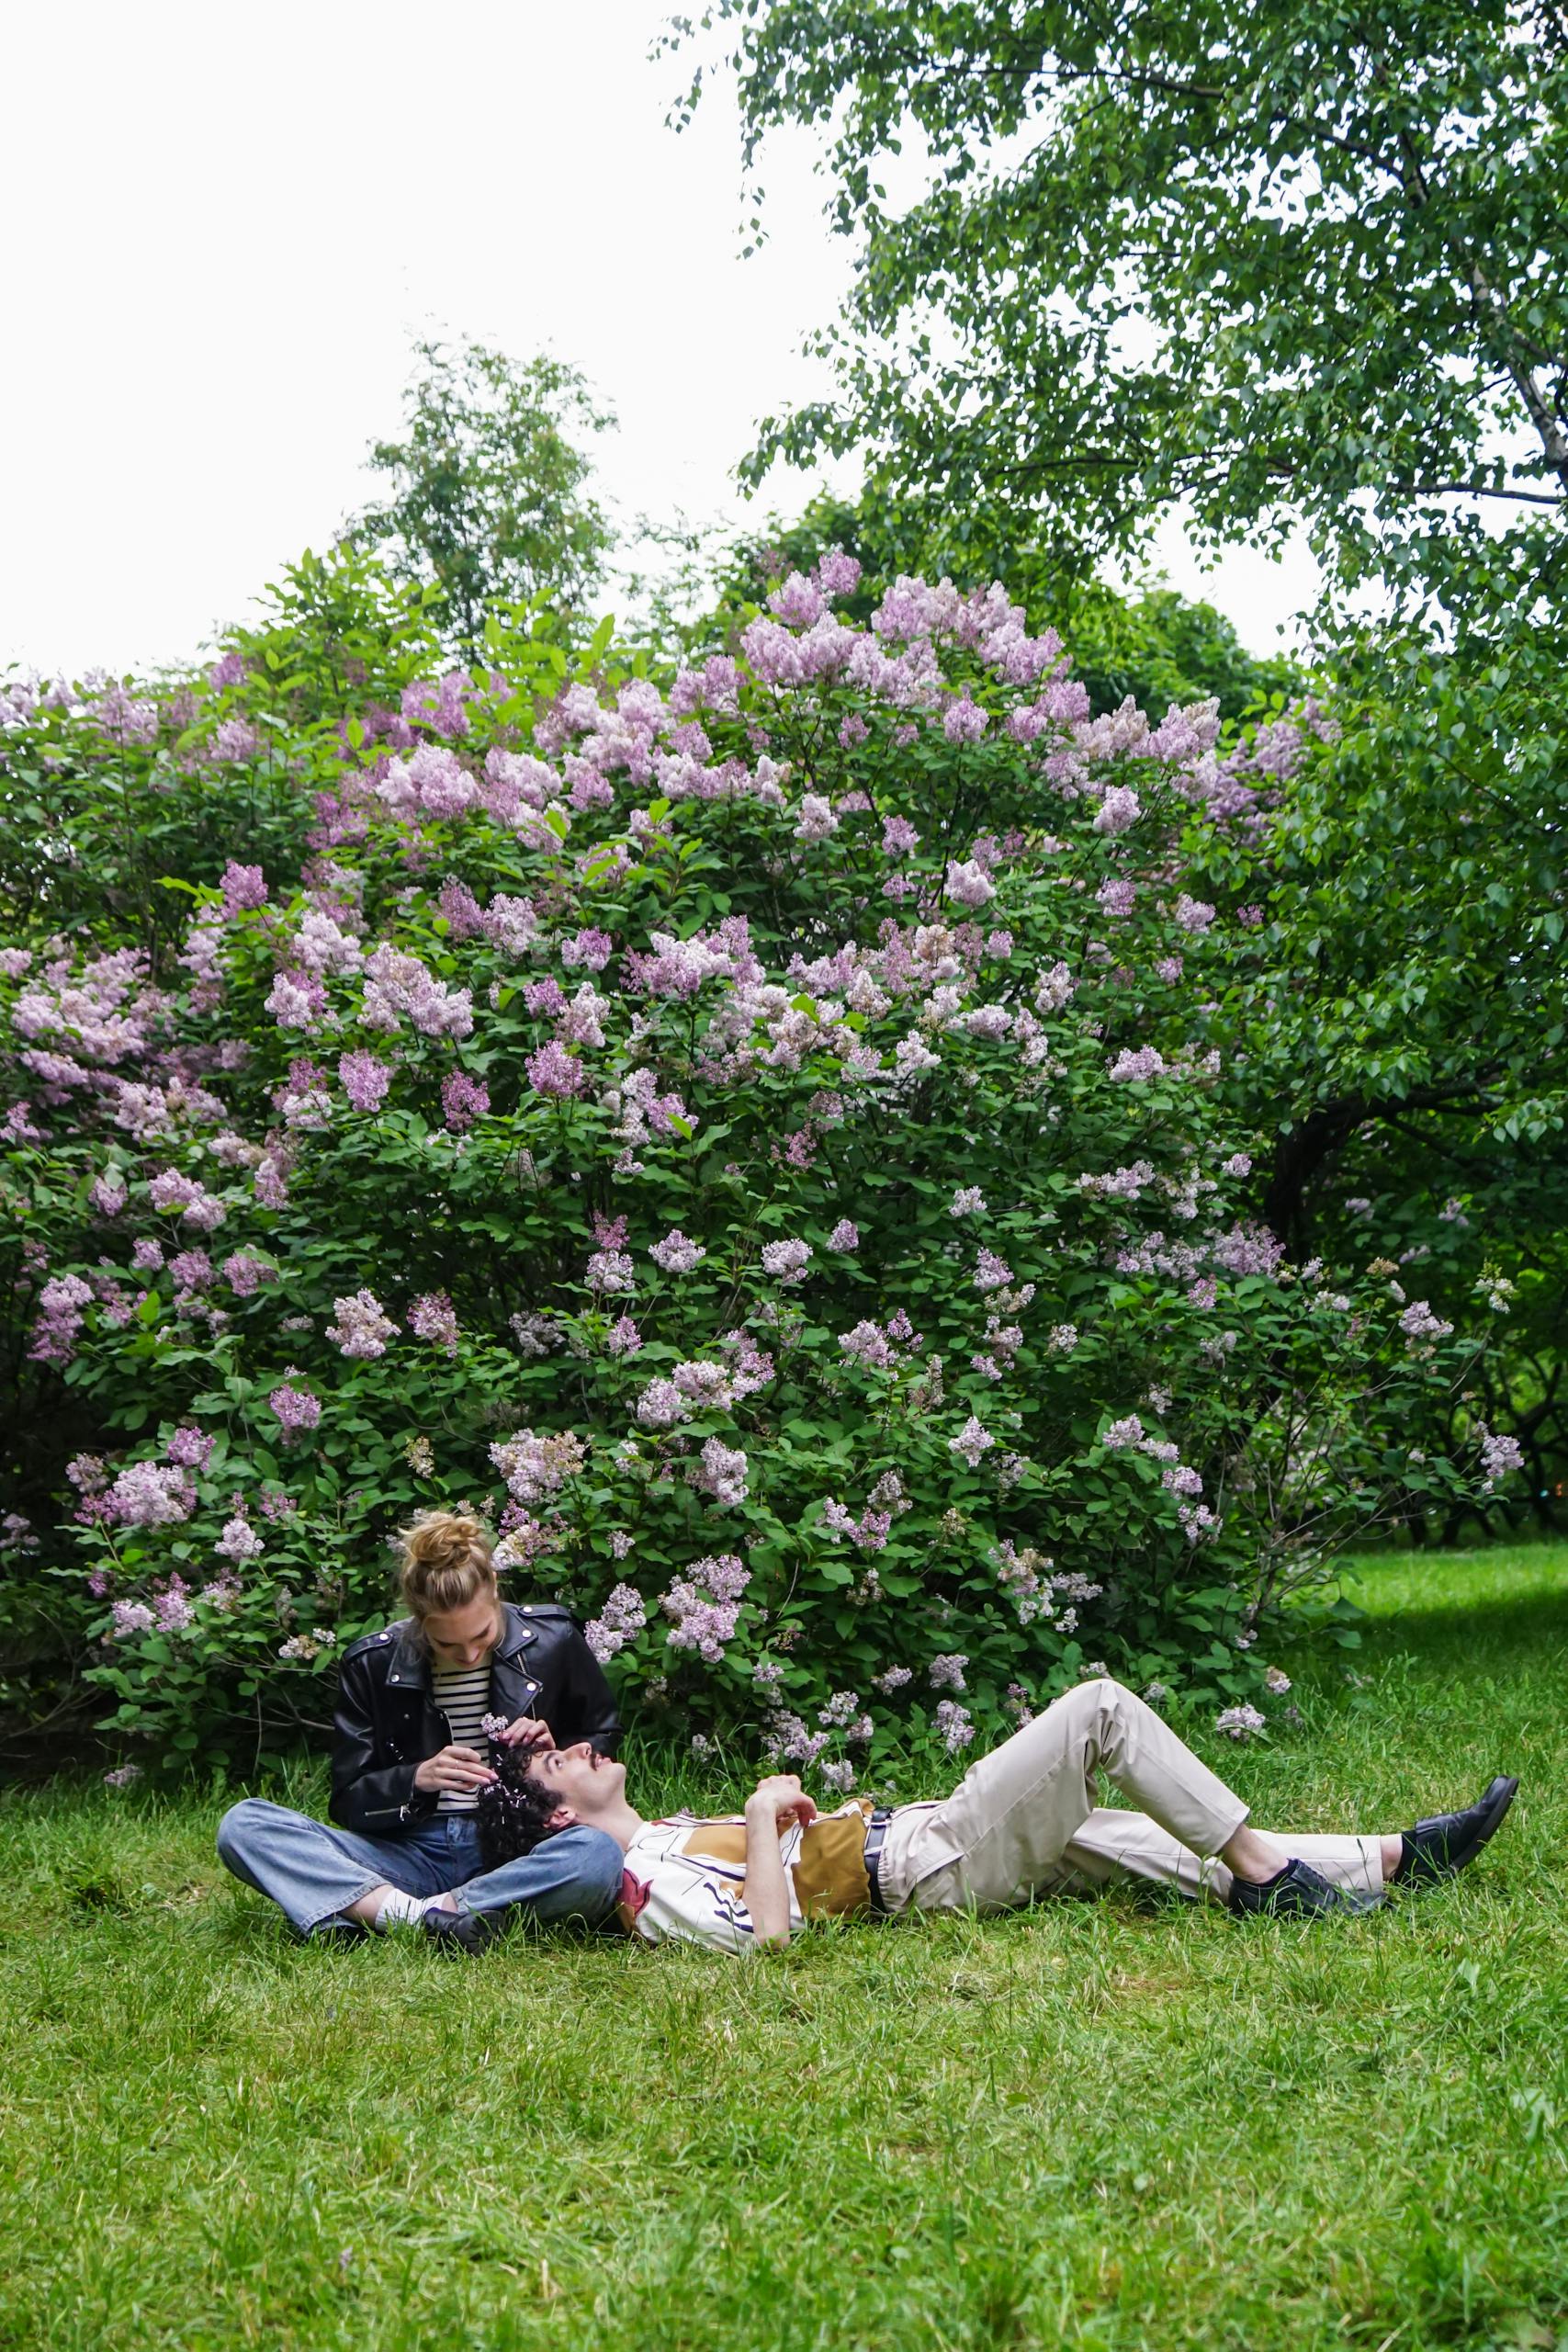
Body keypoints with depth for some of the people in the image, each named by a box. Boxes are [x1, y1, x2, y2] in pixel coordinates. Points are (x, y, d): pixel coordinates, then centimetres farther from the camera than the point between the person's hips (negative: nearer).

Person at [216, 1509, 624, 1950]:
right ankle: (411, 1913, -37)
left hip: (517, 1855, -1)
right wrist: (415, 1779, -17)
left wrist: (557, 1754, -8)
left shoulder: (552, 1642, 0)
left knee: (600, 1856, -38)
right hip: (413, 1854, 1)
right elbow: (348, 1801, 3)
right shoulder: (372, 1663, 0)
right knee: (241, 1825, -20)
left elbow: (604, 1744, 15)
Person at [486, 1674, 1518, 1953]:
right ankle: (1261, 1875, -4)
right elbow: (765, 1930, -28)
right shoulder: (648, 1884, -14)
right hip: (928, 1865, -9)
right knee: (1102, 1706, -10)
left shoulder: (667, 1836, 15)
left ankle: (1396, 1859, 10)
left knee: (1156, 1840, 8)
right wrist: (766, 1816, -18)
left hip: (914, 1831, 10)